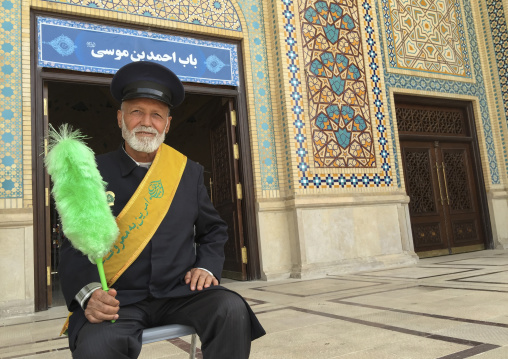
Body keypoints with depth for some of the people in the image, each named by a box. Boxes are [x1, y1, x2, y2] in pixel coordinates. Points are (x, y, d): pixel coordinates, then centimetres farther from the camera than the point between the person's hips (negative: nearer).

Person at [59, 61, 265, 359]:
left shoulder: (189, 171, 8)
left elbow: (213, 231, 18)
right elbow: (76, 245, 0)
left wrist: (207, 266, -2)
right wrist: (88, 294, -18)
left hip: (179, 293, 2)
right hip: (117, 300, -1)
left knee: (232, 309, -27)